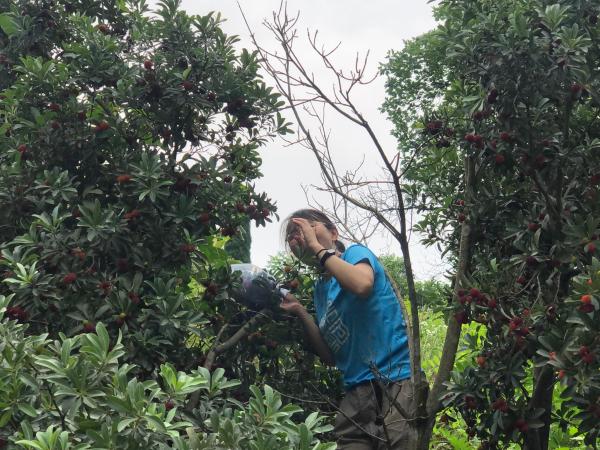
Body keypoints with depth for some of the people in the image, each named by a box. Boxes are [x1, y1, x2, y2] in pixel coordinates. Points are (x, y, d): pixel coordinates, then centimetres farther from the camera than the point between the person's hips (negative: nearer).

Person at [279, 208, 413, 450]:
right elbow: (331, 356, 15)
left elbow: (362, 285, -24)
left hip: (396, 383, -6)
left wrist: (317, 246, -12)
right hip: (356, 394, 6)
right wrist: (300, 312, 4)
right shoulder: (319, 288, 18)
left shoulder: (355, 252, 2)